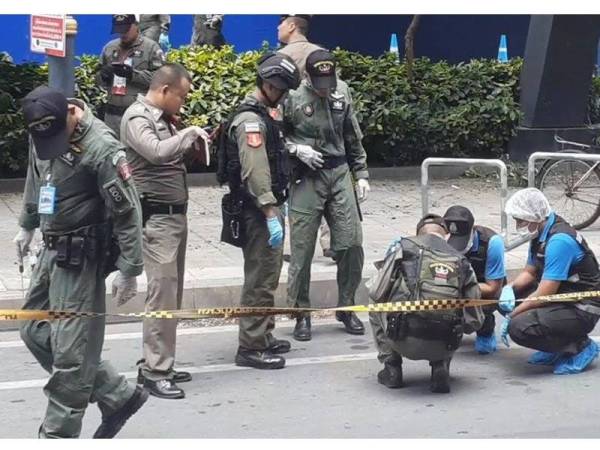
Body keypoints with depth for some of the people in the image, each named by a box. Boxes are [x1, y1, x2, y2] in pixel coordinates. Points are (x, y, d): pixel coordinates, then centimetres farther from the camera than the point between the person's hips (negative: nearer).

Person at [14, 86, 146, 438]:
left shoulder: (102, 148, -22)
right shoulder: (44, 134, 2)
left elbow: (128, 213, -19)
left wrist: (129, 271, -16)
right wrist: (27, 226, 30)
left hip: (81, 260, -9)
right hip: (52, 251, 9)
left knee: (70, 352, -3)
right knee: (36, 332, 14)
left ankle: (59, 435, 10)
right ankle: (118, 396, 22)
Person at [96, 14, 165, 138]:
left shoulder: (151, 47, -2)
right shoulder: (109, 47, 15)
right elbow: (98, 78, 22)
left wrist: (133, 74, -20)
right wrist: (103, 75, -3)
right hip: (112, 112, 6)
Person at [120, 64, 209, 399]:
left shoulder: (163, 119, 16)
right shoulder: (137, 117, -11)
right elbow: (157, 152, -29)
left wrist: (194, 143, 4)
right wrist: (190, 133, -16)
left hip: (176, 214, 9)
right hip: (156, 217, -9)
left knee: (172, 293, 11)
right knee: (162, 293, -10)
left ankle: (158, 362, 19)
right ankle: (155, 371, -6)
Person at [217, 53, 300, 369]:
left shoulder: (261, 115, 17)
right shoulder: (251, 120, -17)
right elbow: (255, 172, -24)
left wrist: (277, 205, 23)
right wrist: (271, 214, -27)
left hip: (267, 206, 11)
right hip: (257, 211, -11)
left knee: (267, 276, 19)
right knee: (260, 280, -8)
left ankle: (264, 337, 29)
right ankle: (250, 348, -4)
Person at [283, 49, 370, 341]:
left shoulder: (341, 91, 5)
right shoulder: (292, 97, -9)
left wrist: (361, 173, 13)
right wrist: (297, 149, -15)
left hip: (340, 174, 4)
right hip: (306, 178, -4)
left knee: (351, 243, 2)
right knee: (302, 250, -1)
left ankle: (346, 308, 18)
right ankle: (301, 314, 12)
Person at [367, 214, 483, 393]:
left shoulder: (402, 247, 4)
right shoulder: (462, 262, 11)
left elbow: (377, 293, 2)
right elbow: (475, 321, 10)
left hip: (405, 342, -2)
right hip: (441, 347, 2)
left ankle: (392, 370, 20)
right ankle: (441, 367, 12)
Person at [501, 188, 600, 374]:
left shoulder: (559, 240, -25)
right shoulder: (541, 233, 5)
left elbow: (544, 295, -26)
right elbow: (529, 272, 14)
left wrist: (510, 317, -16)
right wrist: (510, 289, -7)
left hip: (580, 310, -10)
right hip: (561, 299, 10)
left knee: (519, 328, -26)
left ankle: (580, 347, -5)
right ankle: (558, 348, 11)